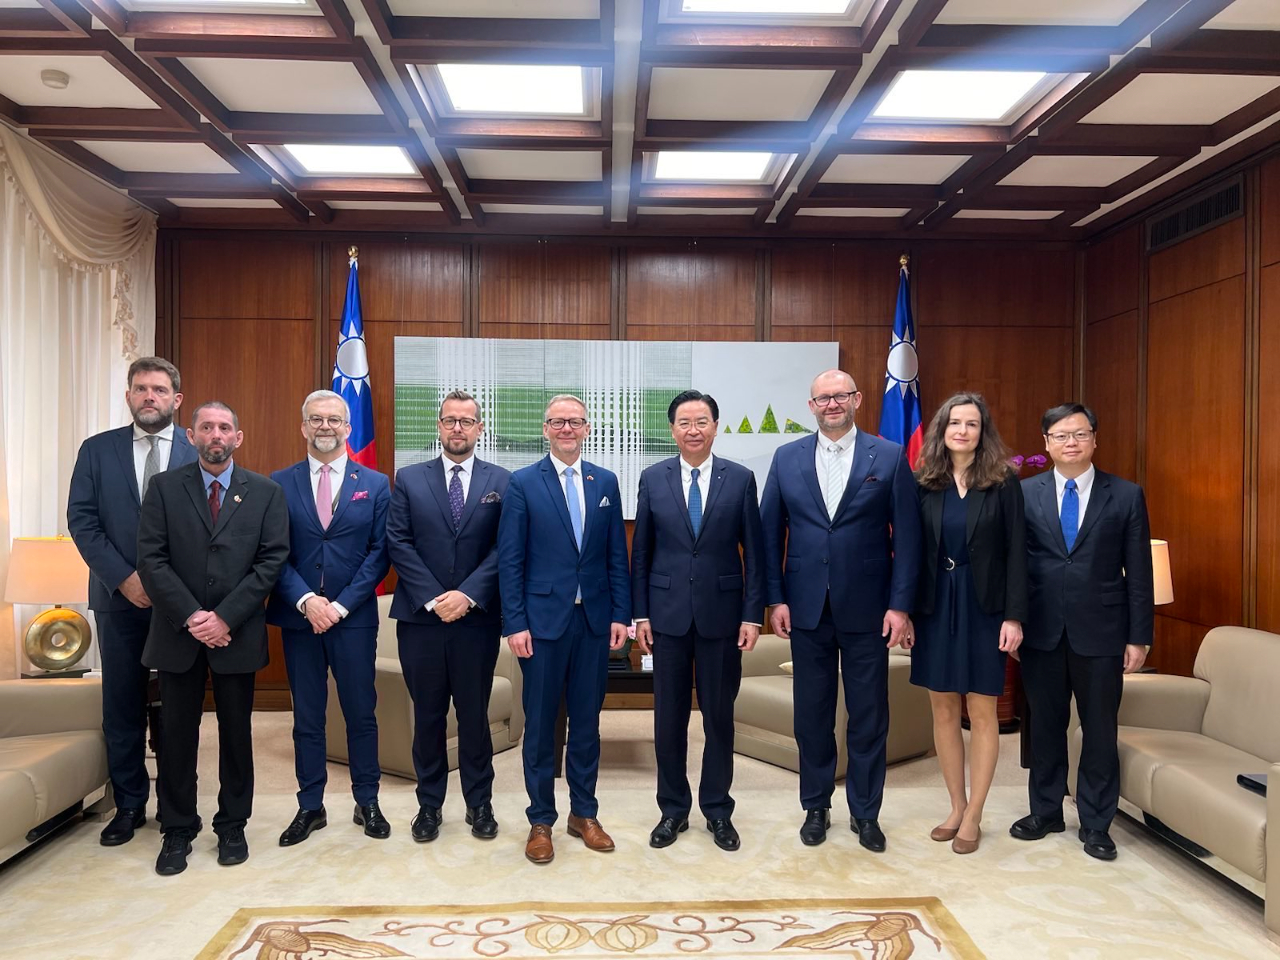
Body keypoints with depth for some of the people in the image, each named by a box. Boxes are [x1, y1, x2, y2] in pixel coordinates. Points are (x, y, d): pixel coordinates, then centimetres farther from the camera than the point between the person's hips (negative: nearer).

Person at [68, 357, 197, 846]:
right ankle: (129, 804, 21)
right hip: (120, 598, 2)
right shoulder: (97, 450, 6)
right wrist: (125, 578, -10)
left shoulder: (201, 450, 1)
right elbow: (82, 521, 1)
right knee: (122, 705, 8)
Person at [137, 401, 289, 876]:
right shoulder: (164, 487, 3)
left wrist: (226, 617, -13)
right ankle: (177, 831, 24)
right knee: (176, 734, 9)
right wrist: (191, 616, -14)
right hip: (177, 632, 1)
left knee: (237, 733, 9)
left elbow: (272, 560, -5)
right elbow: (151, 560, -4)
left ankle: (232, 827, 24)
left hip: (238, 633, 0)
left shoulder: (266, 493, 2)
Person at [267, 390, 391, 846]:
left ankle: (367, 803, 22)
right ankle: (310, 807, 24)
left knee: (361, 713, 7)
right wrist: (306, 600, -14)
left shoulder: (375, 484, 2)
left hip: (354, 617, -1)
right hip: (298, 617, 1)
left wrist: (341, 605, -11)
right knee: (306, 717, 11)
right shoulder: (279, 484, 4)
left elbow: (379, 553, -2)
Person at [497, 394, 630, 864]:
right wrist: (515, 623, -9)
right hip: (543, 619, -3)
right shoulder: (522, 483, -2)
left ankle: (584, 813, 28)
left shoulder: (605, 482, 7)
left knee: (587, 720, 12)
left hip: (595, 619, 3)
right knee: (540, 724, 7)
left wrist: (621, 614, 1)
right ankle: (540, 821, 22)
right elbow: (510, 559, -4)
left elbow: (617, 555, 7)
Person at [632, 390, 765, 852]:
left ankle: (717, 810, 26)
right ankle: (673, 809, 25)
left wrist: (753, 614, -4)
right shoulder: (653, 479, 2)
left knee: (719, 717, 9)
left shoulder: (740, 478, 0)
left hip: (721, 614, 0)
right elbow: (640, 551, 4)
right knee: (669, 717, 9)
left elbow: (754, 551, 0)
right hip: (668, 614, 1)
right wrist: (640, 613, 1)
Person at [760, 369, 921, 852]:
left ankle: (865, 812, 27)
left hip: (866, 608, -1)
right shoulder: (786, 458, 4)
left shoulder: (889, 457, -2)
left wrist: (900, 604, -8)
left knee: (869, 716, 9)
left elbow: (906, 536, -3)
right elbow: (770, 534, 4)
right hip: (806, 608, 2)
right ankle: (816, 807, 29)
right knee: (812, 715, 12)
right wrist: (776, 599, -1)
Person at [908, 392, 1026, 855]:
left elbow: (1016, 551, -5)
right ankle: (956, 807, 24)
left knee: (982, 712, 4)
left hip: (983, 607, -2)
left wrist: (1014, 615, -10)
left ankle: (973, 817, 17)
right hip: (935, 606, 2)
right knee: (943, 709, 9)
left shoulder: (1003, 482, -3)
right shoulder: (923, 482, 2)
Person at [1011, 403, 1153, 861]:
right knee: (1045, 726, 13)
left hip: (1100, 633, -1)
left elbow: (1139, 573, 0)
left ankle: (1095, 824, 26)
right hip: (1041, 631, 1)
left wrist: (1139, 637, -2)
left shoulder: (1126, 496, 0)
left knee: (1100, 731, 9)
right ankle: (1045, 812, 30)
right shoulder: (1024, 493, 2)